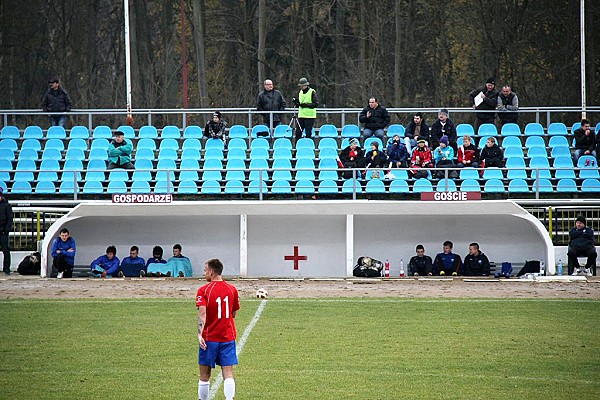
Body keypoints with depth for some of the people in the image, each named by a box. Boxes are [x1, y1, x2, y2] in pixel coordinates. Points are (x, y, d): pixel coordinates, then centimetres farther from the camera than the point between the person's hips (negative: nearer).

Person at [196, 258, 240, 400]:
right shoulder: (232, 289, 4)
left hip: (209, 338, -2)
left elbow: (202, 313, -20)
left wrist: (200, 334, -27)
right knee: (228, 373, -2)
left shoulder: (203, 291, -7)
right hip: (228, 337, 2)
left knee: (205, 375, 9)